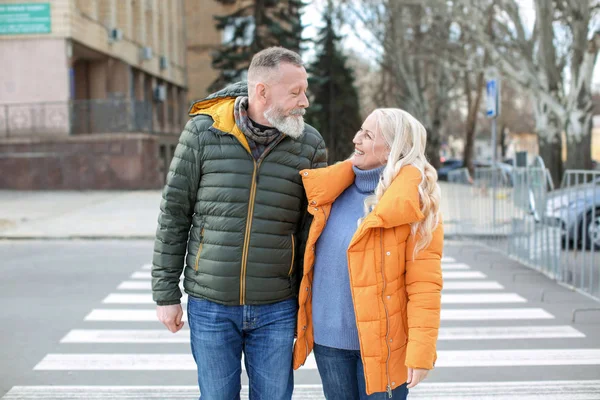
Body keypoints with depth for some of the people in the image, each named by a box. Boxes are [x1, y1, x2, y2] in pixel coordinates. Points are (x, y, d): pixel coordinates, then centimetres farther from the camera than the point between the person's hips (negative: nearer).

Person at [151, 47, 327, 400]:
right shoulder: (202, 132, -7)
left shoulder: (310, 144, -3)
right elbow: (174, 215, -1)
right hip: (210, 306, -1)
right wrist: (166, 294, 0)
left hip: (277, 310, 1)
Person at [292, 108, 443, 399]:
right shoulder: (336, 190, 5)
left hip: (381, 343, -6)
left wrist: (420, 351, -19)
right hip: (328, 338, 6)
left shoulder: (414, 201, -13)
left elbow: (423, 284, -16)